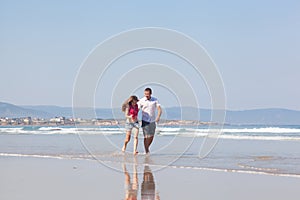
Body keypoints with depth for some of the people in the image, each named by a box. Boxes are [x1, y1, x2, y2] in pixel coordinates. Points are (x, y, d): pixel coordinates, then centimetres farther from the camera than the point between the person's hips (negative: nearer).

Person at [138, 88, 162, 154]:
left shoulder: (155, 100, 2)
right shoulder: (141, 101, -4)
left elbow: (159, 109, -4)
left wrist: (158, 117, -22)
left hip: (152, 121, 3)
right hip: (145, 121, -3)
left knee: (151, 137, 7)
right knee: (146, 137, -8)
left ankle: (147, 148, 28)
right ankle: (146, 151, 0)